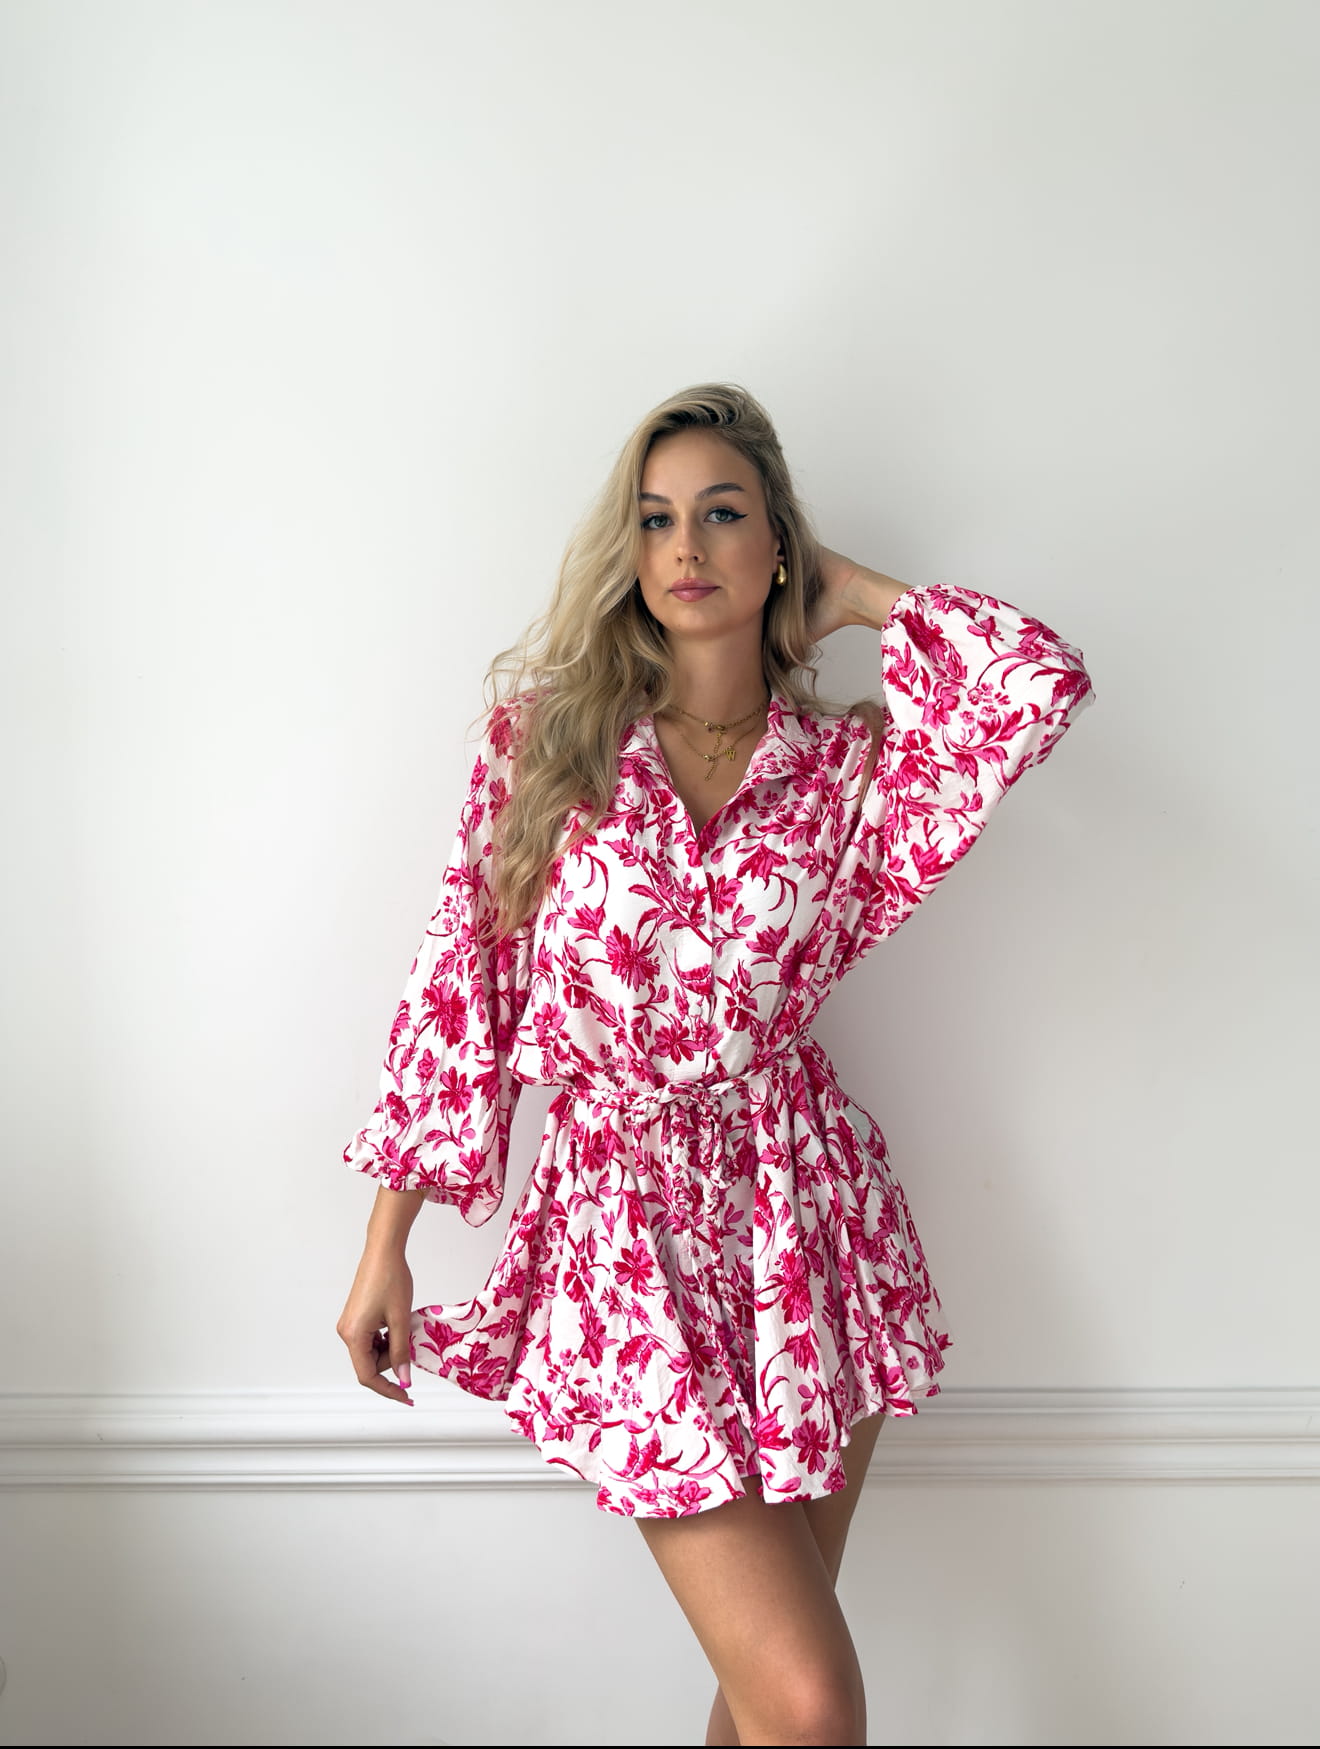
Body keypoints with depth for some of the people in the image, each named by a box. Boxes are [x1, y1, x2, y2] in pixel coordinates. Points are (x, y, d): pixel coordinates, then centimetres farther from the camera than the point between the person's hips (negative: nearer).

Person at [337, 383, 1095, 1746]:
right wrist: (385, 1246, 0)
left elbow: (1044, 682, -17)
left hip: (808, 1204, 2)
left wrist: (855, 598, -1)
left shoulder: (847, 763, 1)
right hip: (626, 1211, -2)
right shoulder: (548, 730, -1)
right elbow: (458, 976, 0)